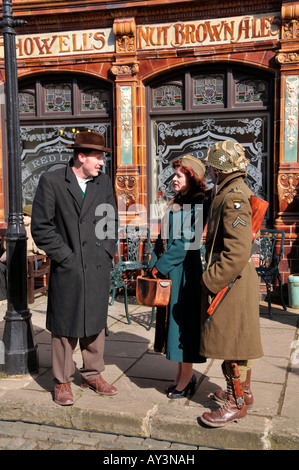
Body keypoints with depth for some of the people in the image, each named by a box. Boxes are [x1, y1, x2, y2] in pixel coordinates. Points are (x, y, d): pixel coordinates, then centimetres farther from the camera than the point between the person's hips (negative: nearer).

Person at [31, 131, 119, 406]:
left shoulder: (104, 182, 8)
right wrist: (65, 255, -10)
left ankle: (93, 375, 30)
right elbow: (41, 226, -6)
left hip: (99, 269, 4)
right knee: (64, 326, 7)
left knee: (95, 324, 14)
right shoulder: (51, 181, -5)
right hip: (66, 270, -4)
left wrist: (107, 253, 4)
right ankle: (63, 381, 22)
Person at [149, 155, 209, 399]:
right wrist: (155, 264, 5)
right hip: (168, 270, 9)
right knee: (173, 320, 12)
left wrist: (162, 265, -13)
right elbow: (163, 237, 15)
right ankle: (182, 374, 23)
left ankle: (187, 378, 11)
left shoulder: (198, 204, -12)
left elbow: (187, 241, -18)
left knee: (183, 320, -2)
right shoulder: (176, 202, 15)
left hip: (186, 270, -8)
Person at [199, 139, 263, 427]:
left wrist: (210, 282, -20)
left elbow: (237, 254, -27)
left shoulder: (234, 198, -21)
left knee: (232, 341, 1)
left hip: (231, 280, -10)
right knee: (237, 339, 20)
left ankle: (236, 403, 15)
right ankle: (243, 391, 35)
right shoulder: (232, 193, 11)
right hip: (236, 279, 10)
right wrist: (212, 276, 17)